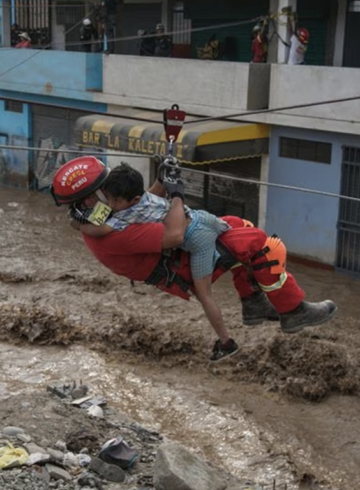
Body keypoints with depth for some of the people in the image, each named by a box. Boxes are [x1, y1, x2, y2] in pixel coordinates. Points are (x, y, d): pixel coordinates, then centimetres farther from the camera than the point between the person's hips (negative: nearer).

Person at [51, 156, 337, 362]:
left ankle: (254, 306, 20)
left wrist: (162, 180, 4)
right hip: (185, 270, -10)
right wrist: (176, 194, -20)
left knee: (237, 227, 18)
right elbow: (174, 235, -34)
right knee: (263, 244, -14)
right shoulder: (113, 234, -31)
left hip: (173, 258, 11)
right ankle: (294, 312, 1)